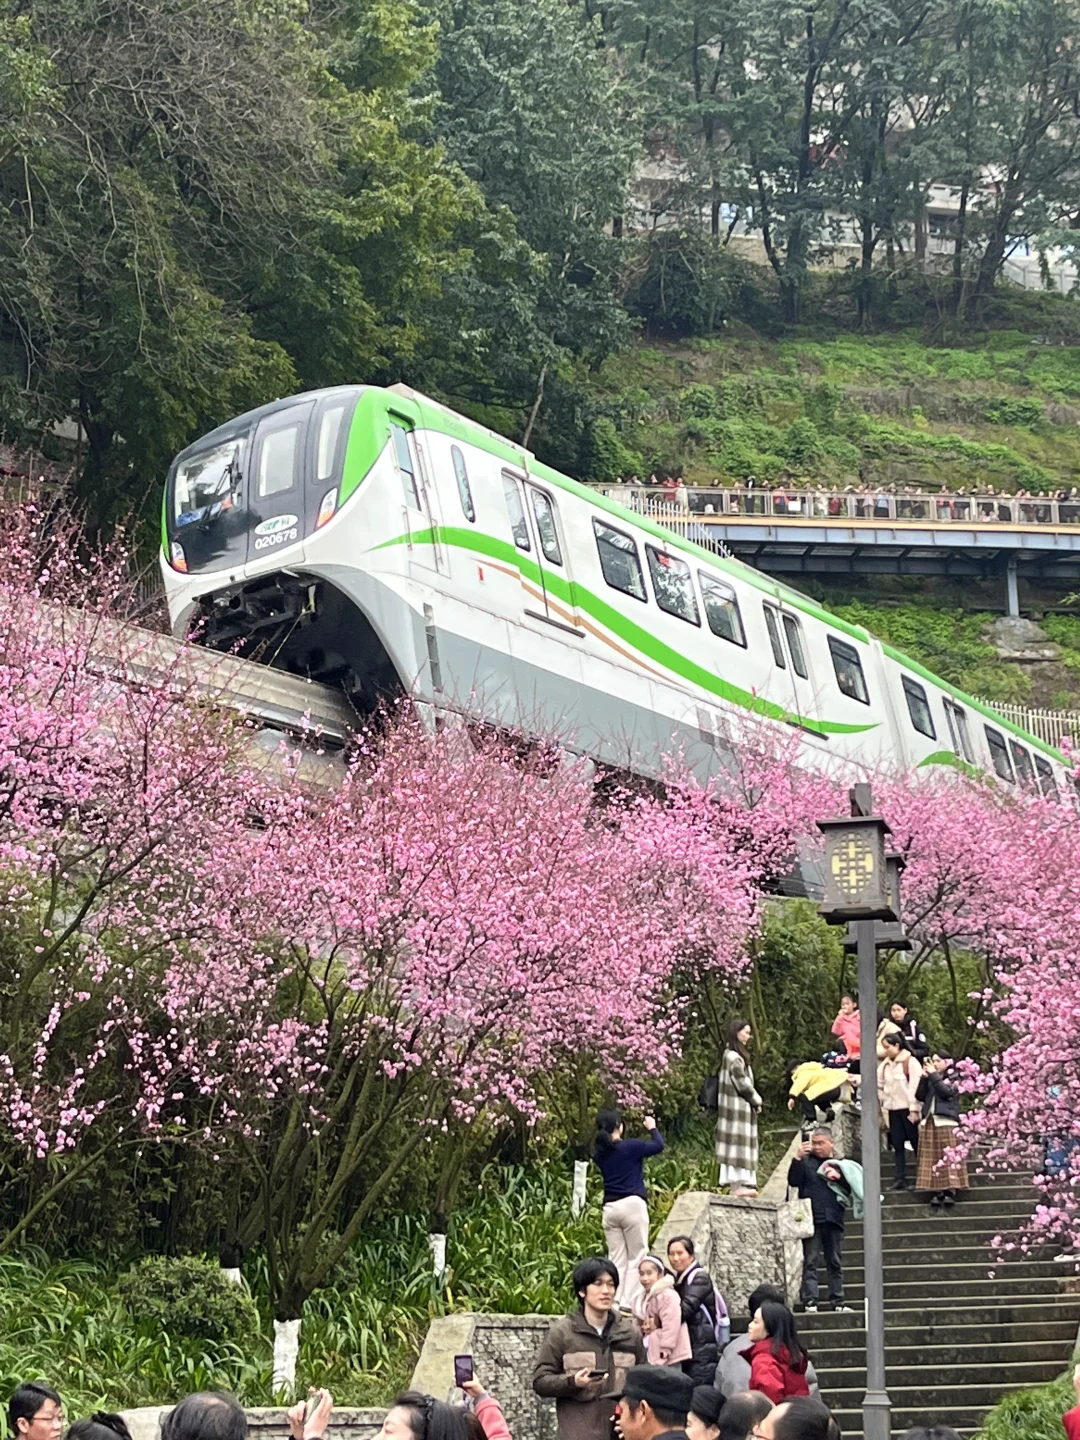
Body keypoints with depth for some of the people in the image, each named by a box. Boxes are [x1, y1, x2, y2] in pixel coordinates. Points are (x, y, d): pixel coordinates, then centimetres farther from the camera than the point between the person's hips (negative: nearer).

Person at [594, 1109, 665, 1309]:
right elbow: (659, 1145, 4)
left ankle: (614, 1302, 1)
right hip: (632, 1204, -5)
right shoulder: (630, 1147, -8)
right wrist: (652, 1128, 23)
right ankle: (630, 1302, -8)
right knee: (636, 1257, 0)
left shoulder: (599, 1153, 6)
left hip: (610, 1208, 5)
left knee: (616, 1259, 8)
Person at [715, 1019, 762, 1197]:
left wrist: (753, 1099, 7)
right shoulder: (734, 1057, -16)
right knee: (738, 1142, -7)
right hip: (738, 1107, -10)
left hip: (736, 1107, 10)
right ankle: (738, 1184, -6)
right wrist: (756, 1100, -3)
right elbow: (743, 1084, -17)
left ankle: (737, 1183, 11)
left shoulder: (730, 1054, 15)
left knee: (736, 1145, 9)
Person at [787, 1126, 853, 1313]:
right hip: (811, 1219, -3)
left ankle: (838, 1301, 12)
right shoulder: (806, 1161, 5)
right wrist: (798, 1158, -14)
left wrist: (839, 1177, -12)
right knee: (810, 1261, -5)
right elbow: (793, 1181, -6)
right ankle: (809, 1301, -8)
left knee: (835, 1262, 8)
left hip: (833, 1219, 3)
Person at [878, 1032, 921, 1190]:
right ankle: (900, 1179, 5)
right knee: (897, 1144, 4)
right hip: (893, 1110, 6)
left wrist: (914, 1110, -15)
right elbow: (880, 1087, 13)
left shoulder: (910, 1062, -8)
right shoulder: (885, 1065, 12)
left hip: (907, 1109, -6)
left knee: (916, 1143, 0)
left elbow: (915, 1087, -12)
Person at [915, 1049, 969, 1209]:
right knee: (932, 1158, 0)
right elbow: (919, 1096, 10)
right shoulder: (930, 1078, 20)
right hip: (929, 1121, 5)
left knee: (948, 1157, -9)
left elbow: (946, 1092, -14)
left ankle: (950, 1191, -11)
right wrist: (924, 1078, 0)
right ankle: (936, 1191, 0)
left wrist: (934, 1076, -10)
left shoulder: (954, 1078, 4)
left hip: (946, 1122, -5)